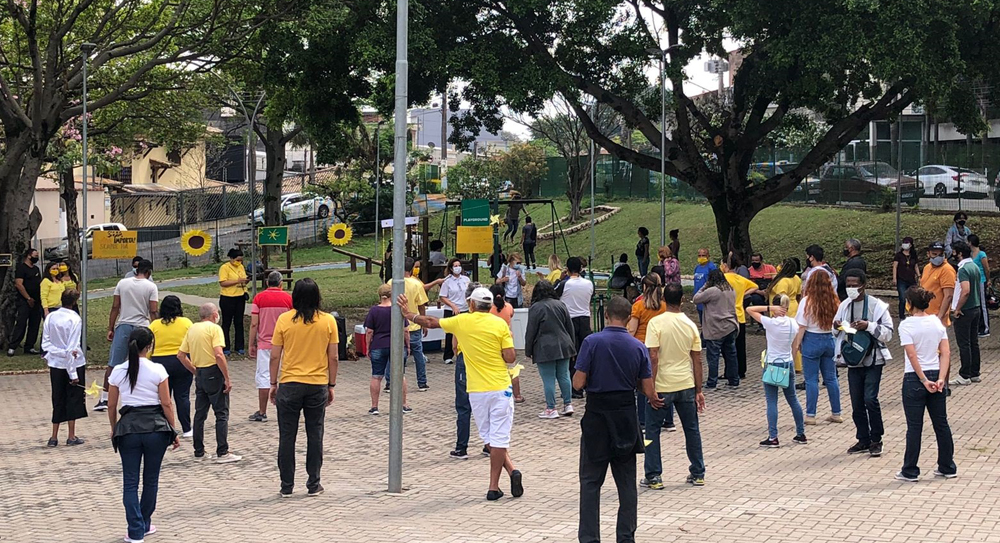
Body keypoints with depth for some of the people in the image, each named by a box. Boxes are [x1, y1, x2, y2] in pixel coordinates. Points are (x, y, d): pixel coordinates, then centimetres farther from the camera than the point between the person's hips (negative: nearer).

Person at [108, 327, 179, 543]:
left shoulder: (118, 371, 0)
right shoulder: (157, 370, -7)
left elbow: (111, 406, 6)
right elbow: (166, 405, -5)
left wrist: (114, 429, 22)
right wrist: (173, 431, 5)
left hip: (128, 428, 1)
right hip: (155, 427, -1)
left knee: (130, 482, 6)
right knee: (151, 479, 15)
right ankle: (144, 524, 26)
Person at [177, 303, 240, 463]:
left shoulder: (192, 329, 10)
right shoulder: (214, 328, -11)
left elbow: (181, 355, 11)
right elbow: (219, 355, -21)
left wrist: (195, 371, 18)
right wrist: (227, 379, -17)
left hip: (200, 374, 7)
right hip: (214, 373, -7)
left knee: (200, 414, 13)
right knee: (222, 414, -2)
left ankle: (199, 452, 16)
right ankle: (222, 453, -4)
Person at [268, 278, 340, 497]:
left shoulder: (284, 320, -5)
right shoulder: (328, 321, -3)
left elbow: (275, 356, -3)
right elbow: (333, 358, -1)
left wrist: (273, 384, 8)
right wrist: (331, 385, 9)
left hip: (289, 386, -1)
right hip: (318, 386, 1)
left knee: (287, 436, 7)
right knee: (315, 436, 10)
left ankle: (287, 486, 10)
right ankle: (314, 485, 13)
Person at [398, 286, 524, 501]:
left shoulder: (462, 322, 0)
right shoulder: (500, 324, -5)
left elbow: (431, 322, 14)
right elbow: (510, 358, -8)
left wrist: (409, 314, 30)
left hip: (476, 391, 1)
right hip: (500, 388, -1)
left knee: (489, 438, 13)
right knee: (498, 438, 0)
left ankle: (511, 470, 1)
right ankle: (493, 487, -5)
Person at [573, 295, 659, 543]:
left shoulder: (592, 342, -12)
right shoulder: (638, 347, -2)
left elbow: (578, 383, -13)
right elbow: (648, 391, -2)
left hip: (597, 416, -3)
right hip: (626, 419, 3)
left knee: (591, 481, 5)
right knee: (627, 482, 12)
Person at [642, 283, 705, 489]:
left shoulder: (656, 323, -11)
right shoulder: (690, 325, 1)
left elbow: (653, 358, -16)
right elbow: (697, 361, 3)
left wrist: (651, 388, -12)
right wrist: (698, 391, 10)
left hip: (662, 386, -4)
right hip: (686, 385, 4)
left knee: (652, 430, 7)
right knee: (692, 429, 15)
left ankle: (653, 477, 6)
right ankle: (698, 474, 22)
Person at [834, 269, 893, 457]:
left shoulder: (877, 305, -7)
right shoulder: (844, 305, 8)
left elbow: (888, 332, -9)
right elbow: (838, 333, 20)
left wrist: (869, 326, -22)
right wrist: (836, 327, -4)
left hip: (873, 359, -5)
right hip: (853, 361, 5)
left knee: (870, 399, -15)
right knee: (857, 403, 8)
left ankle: (876, 440, 0)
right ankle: (863, 440, 20)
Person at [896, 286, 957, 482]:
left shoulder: (907, 325, -11)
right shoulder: (937, 322, 4)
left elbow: (912, 356, -17)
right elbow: (946, 353, -3)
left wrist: (924, 381, -13)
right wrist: (940, 379, -8)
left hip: (914, 378, -5)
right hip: (936, 375, 5)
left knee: (914, 427, 2)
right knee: (941, 424, 13)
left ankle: (910, 471, 8)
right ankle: (947, 467, 21)